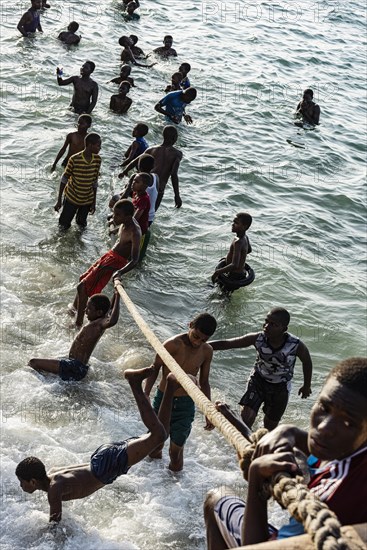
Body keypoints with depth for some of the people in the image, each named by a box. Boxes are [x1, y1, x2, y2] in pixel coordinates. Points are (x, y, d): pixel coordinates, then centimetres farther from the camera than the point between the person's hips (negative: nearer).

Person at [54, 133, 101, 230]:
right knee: (64, 225, 5)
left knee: (82, 225, 14)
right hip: (71, 198, -3)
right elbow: (64, 179, -11)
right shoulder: (74, 159, -22)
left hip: (87, 200, 4)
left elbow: (95, 182, 2)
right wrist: (59, 200, -8)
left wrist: (94, 202, 6)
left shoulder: (97, 160, -8)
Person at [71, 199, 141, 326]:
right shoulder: (127, 222, -3)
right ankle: (74, 308, 46)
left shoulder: (134, 232, -28)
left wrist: (120, 272, -53)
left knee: (83, 287, -11)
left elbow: (135, 259, -37)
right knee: (83, 279, 24)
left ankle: (78, 323, -1)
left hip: (115, 262, -9)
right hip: (109, 255, 9)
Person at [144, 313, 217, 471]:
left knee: (176, 449, 3)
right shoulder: (173, 345, -19)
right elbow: (155, 369, -8)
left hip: (186, 404, 2)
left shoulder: (207, 352, -5)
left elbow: (204, 382, 7)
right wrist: (145, 395, -18)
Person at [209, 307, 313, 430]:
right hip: (258, 379, 0)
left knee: (270, 425, 14)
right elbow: (226, 343, -23)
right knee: (246, 417, -13)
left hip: (280, 387, 0)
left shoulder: (296, 345, -30)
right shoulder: (257, 338, -28)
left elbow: (307, 362, -7)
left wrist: (307, 386, 7)